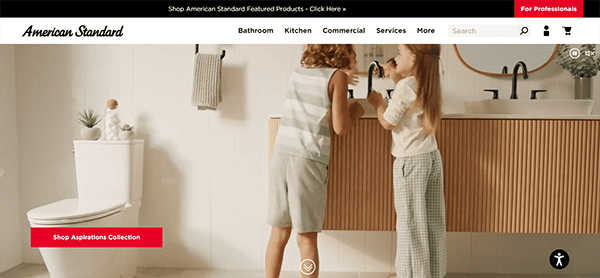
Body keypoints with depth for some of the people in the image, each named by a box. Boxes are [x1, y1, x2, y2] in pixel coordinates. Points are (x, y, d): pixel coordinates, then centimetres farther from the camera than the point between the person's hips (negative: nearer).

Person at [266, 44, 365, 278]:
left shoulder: (297, 73, 13)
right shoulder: (337, 76, -2)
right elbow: (340, 127, -6)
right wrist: (356, 112, 14)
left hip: (280, 156, 5)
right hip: (308, 162, -5)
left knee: (279, 232, 14)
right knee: (306, 238, 6)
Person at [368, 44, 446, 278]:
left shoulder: (405, 86, -15)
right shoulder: (428, 86, 9)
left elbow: (388, 123, -11)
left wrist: (377, 102, 6)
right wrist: (395, 76, 21)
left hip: (410, 162, -8)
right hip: (432, 158, 8)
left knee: (411, 223, 5)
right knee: (432, 222, 14)